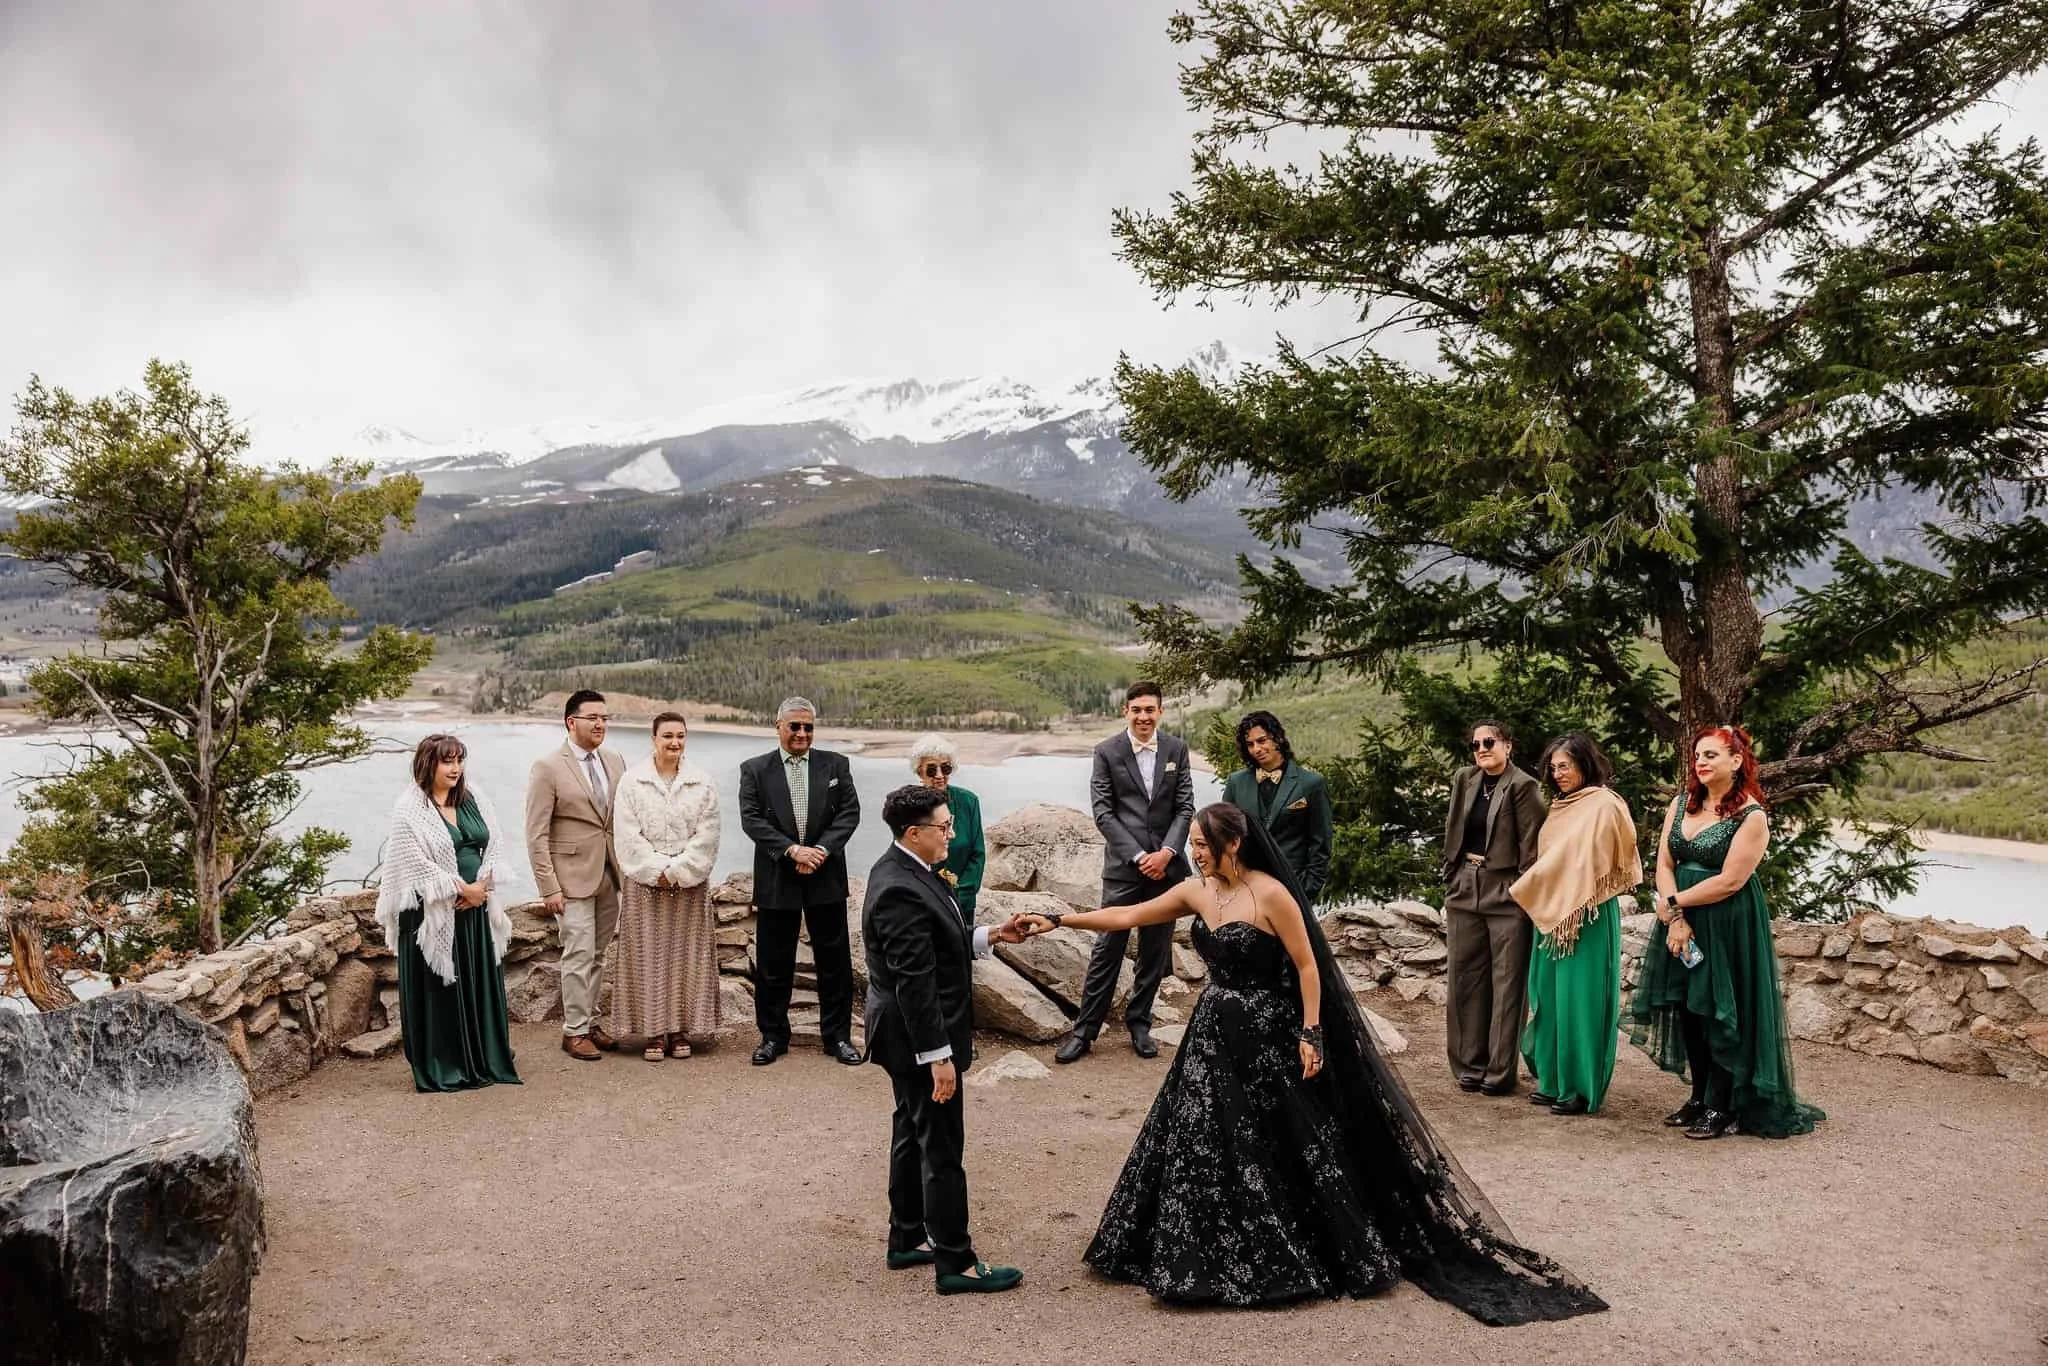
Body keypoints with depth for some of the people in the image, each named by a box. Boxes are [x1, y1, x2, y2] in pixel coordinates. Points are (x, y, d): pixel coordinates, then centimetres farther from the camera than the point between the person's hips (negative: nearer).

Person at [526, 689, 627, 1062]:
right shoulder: (547, 768, -10)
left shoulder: (615, 761, 7)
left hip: (609, 874, 6)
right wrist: (548, 887, -14)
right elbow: (536, 834, -10)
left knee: (599, 955, 13)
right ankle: (575, 1031, 9)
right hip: (573, 875, -5)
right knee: (579, 955, -2)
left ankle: (590, 1021, 25)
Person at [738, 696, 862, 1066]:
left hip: (826, 878, 1)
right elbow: (752, 819, -7)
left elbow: (849, 813, -1)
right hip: (776, 879, -1)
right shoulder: (755, 769, 2)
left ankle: (838, 1036, 18)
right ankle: (773, 1035, 22)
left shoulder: (836, 765, 5)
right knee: (773, 963, 7)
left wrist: (821, 849, -16)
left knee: (835, 960, 6)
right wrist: (792, 850, -18)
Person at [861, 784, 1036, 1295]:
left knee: (913, 1135, 20)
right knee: (941, 1148, 0)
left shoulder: (905, 871, 5)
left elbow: (940, 941, 14)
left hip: (911, 1037, 11)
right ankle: (956, 1263, 11)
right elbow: (914, 982, -27)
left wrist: (992, 934, 3)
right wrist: (939, 1056, -25)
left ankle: (908, 1239, 34)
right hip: (918, 1039, -11)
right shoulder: (900, 891, -27)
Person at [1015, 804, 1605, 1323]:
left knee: (1285, 1149, 1)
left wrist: (1311, 1035, -15)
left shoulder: (1270, 893, -18)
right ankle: (1218, 1257, 26)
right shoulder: (1194, 892, 0)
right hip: (1215, 1033, 7)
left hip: (1269, 1035, -7)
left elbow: (1307, 965, -13)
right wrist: (1058, 920, -1)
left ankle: (1316, 1256, 18)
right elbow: (1127, 917, 4)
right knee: (1203, 1145, 10)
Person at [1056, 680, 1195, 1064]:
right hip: (1123, 867, -3)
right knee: (1107, 950, -1)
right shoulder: (1107, 752, -3)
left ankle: (1139, 1023, 24)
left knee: (1155, 953, 10)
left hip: (1166, 866, 3)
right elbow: (1104, 813, -6)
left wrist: (1166, 852, -10)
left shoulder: (1176, 750, 5)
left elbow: (1185, 807, 4)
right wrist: (1139, 857, -13)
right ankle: (1084, 1030, 7)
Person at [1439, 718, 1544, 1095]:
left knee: (1507, 982, 0)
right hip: (1465, 890, 6)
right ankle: (1469, 1066, 17)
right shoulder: (1464, 779, 10)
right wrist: (1450, 885, 11)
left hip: (1506, 893, -6)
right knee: (1465, 977, 8)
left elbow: (1531, 846, -9)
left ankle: (1501, 1071, 7)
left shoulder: (1522, 786, -7)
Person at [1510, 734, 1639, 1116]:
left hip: (1587, 915, -8)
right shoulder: (1562, 805, 14)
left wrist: (1523, 891, -8)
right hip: (1552, 913, 8)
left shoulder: (1603, 806, -11)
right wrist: (1537, 896, 3)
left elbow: (1583, 860, -15)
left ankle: (1582, 1089, 7)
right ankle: (1555, 1081, 21)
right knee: (1551, 996, 11)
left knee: (1580, 998, -2)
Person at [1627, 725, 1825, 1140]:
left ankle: (1721, 1107, 11)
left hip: (1728, 927, -6)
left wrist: (1674, 901, -11)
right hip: (1682, 922, 6)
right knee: (1688, 1011, 11)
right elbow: (1665, 863, 3)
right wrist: (1676, 918, -10)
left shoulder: (1752, 817, -12)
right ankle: (1700, 1097, 24)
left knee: (1720, 1013, 0)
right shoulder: (1681, 804, 7)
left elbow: (1730, 880, -17)